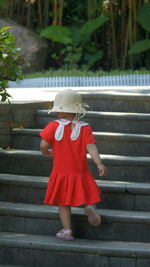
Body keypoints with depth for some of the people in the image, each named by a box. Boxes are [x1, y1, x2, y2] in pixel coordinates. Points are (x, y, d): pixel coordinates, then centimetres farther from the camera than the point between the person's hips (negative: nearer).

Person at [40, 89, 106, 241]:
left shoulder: (54, 126, -8)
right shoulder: (84, 128, -3)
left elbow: (43, 145, -11)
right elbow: (90, 147, -14)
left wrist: (46, 153, 10)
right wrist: (99, 164, -18)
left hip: (61, 172, -1)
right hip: (80, 172, 1)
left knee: (64, 203, 9)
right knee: (88, 194, 17)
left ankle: (67, 231, 6)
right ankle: (89, 207, -15)